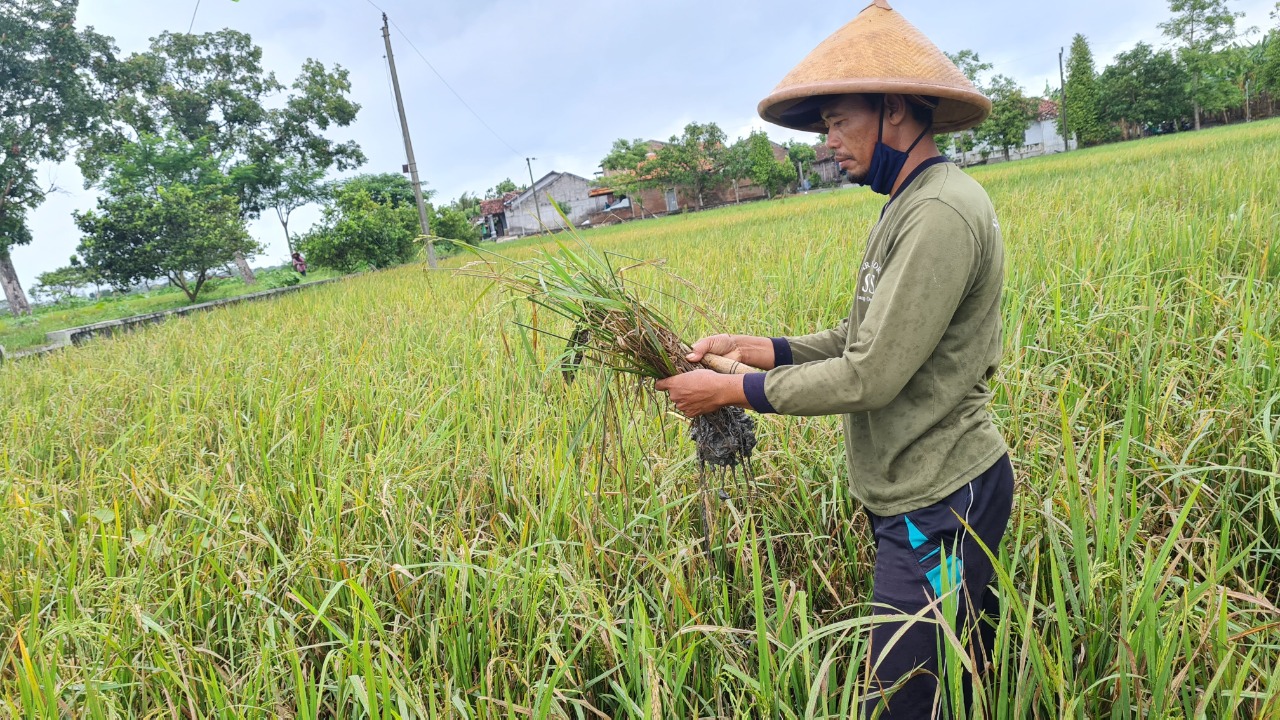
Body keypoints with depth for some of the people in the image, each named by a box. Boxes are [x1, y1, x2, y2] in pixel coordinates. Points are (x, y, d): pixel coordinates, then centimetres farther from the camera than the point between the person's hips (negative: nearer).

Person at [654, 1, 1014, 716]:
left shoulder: (940, 214, -21)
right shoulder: (911, 204, 13)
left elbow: (869, 377, -24)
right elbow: (866, 337, 13)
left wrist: (733, 389, -14)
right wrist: (760, 347, 1)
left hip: (937, 505, -10)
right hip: (930, 489, 10)